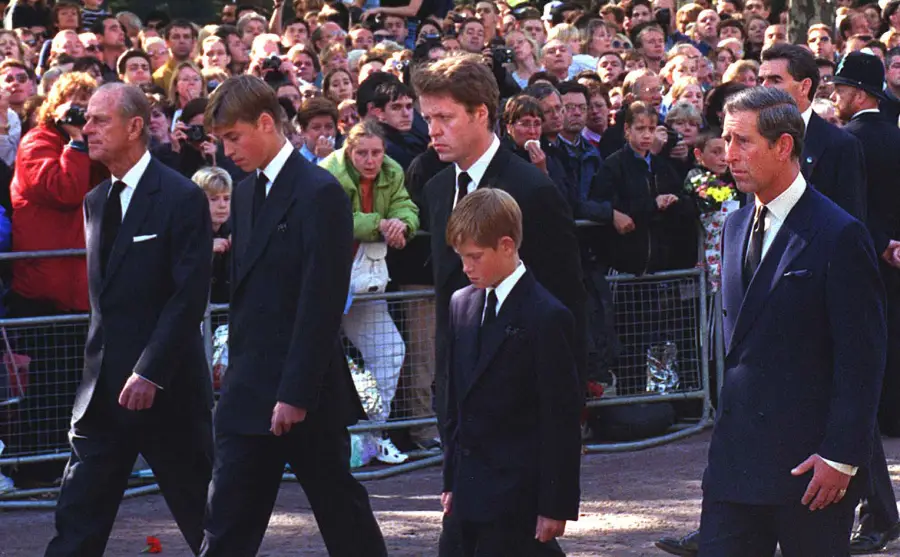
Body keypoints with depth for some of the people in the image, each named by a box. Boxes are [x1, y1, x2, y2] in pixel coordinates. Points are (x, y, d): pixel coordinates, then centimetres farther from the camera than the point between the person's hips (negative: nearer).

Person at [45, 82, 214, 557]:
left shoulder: (181, 198, -10)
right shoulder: (95, 202, 13)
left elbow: (189, 296, -15)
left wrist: (150, 372, -20)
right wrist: (98, 368, 13)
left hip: (165, 390, -7)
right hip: (104, 391, 7)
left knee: (202, 513, 5)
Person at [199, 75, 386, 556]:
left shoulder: (320, 194, -12)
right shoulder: (245, 194, 13)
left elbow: (322, 303, -16)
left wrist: (296, 393, -19)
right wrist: (238, 371, 10)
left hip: (306, 393, -7)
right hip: (251, 391, 7)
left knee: (343, 516, 6)